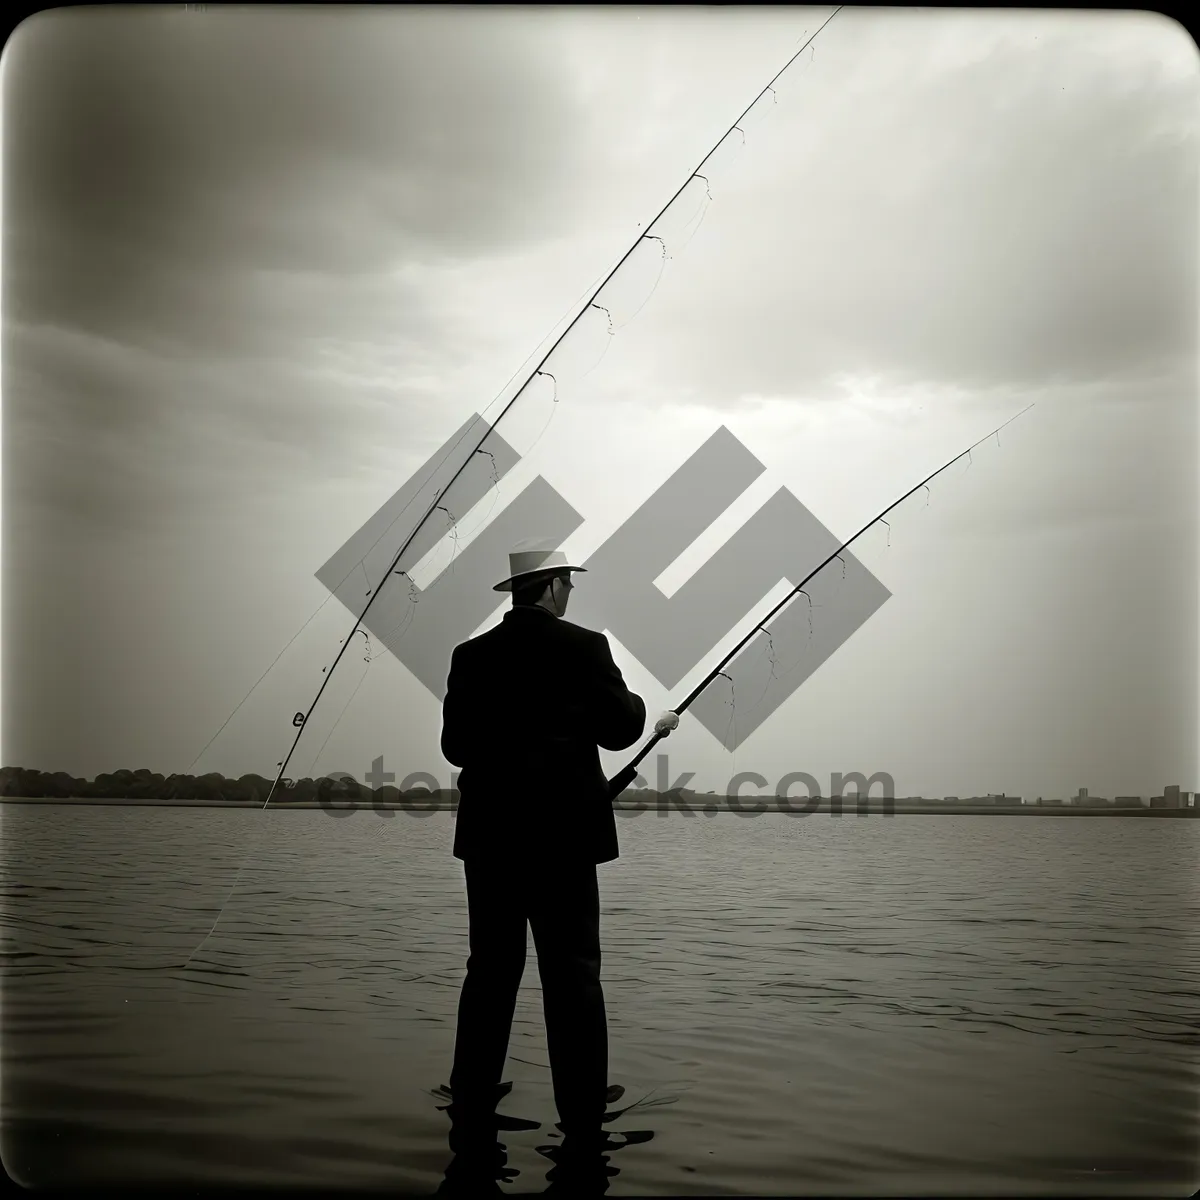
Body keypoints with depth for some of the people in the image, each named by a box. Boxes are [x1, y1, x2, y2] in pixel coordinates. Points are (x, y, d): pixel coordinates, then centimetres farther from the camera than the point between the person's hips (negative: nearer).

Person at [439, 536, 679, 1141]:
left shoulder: (471, 655, 4)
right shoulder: (584, 647, -7)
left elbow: (454, 745, 6)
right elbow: (617, 730, -4)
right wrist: (646, 711, 17)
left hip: (488, 833, 4)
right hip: (561, 833, -4)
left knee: (490, 965, 14)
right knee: (572, 972, 3)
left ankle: (473, 1089, 21)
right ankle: (582, 1104, 9)